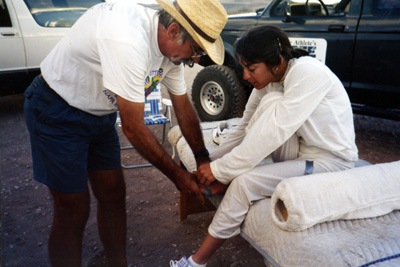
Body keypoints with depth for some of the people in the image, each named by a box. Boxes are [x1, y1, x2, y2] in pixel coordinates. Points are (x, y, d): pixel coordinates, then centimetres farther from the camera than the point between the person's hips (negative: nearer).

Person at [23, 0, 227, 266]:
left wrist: (204, 160, 8)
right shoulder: (129, 39, -35)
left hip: (99, 112, 8)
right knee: (73, 212, -1)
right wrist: (178, 175, -16)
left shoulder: (172, 46, -6)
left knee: (114, 195, 12)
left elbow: (184, 107, 6)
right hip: (58, 112, -8)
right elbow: (133, 128, -28)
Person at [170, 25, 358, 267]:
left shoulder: (307, 74, -25)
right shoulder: (268, 79, -1)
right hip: (298, 153, 7)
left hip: (332, 160, -7)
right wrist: (210, 162, -8)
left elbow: (273, 134, -29)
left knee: (244, 182, -24)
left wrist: (220, 170, -24)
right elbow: (245, 129, 2)